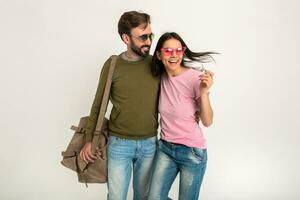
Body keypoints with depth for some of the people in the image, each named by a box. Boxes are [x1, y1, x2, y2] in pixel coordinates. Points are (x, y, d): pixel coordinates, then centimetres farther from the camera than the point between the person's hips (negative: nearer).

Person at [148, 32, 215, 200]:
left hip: (192, 152, -4)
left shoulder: (196, 78, -17)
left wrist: (204, 92, -29)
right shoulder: (161, 77, -2)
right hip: (165, 148, 5)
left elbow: (207, 122, -16)